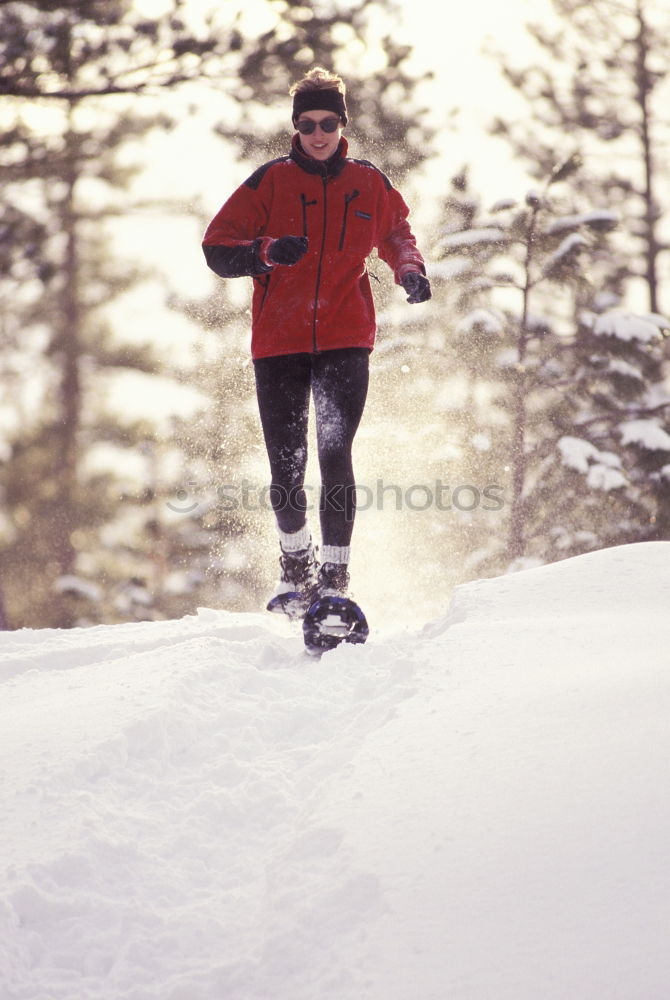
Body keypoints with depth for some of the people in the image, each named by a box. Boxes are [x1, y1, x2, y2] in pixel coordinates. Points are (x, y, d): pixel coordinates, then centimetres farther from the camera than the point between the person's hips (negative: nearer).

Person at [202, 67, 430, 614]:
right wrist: (267, 250, -19)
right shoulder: (271, 180, 3)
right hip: (279, 341, 0)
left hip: (345, 341, 0)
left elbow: (396, 234, 27)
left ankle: (335, 576, -8)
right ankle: (297, 563, 25)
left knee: (335, 455, -14)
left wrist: (410, 270, 5)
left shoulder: (369, 183, 8)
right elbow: (218, 249, 1)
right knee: (286, 466, 0)